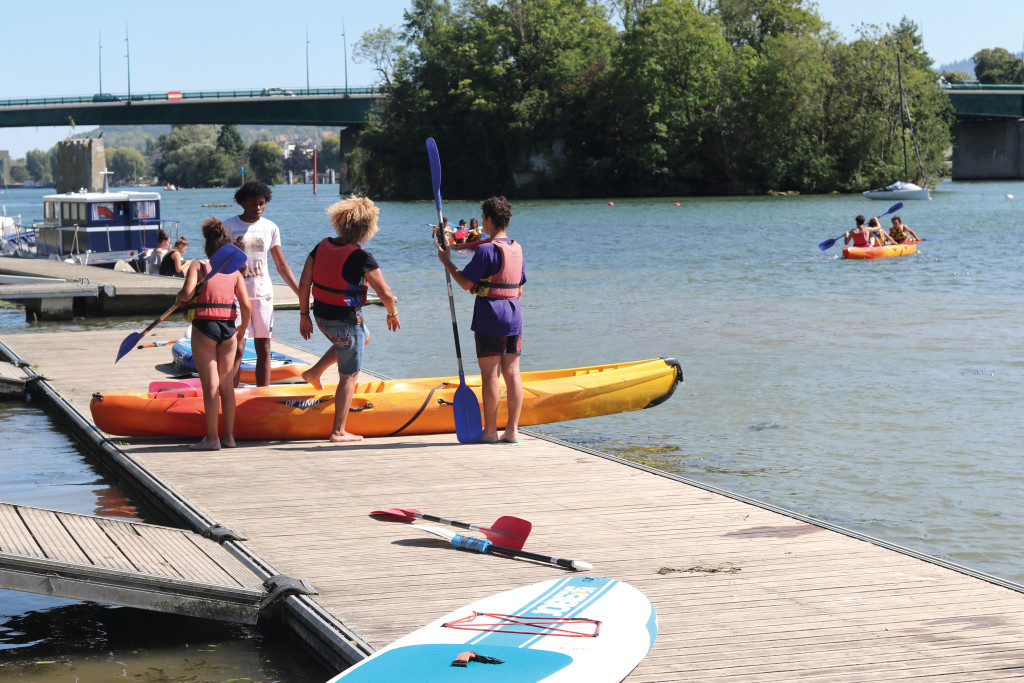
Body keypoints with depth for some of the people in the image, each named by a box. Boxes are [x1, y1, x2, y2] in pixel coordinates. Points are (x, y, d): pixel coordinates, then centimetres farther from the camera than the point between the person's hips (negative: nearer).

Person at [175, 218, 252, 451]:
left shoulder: (197, 266, 1)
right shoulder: (234, 272, 9)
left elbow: (187, 293, -15)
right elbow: (247, 306, 2)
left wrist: (179, 298, 8)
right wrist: (242, 331, 17)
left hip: (203, 327, -3)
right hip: (228, 328, 3)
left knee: (210, 385, -2)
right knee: (227, 384, 11)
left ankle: (212, 438, -1)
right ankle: (229, 436, 15)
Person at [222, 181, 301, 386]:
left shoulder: (270, 228, 7)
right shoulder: (229, 226, -1)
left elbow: (282, 266, 11)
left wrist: (300, 293, 6)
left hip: (263, 293, 3)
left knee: (264, 350, 4)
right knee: (236, 348, -9)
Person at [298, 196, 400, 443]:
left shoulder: (322, 246, -2)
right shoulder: (362, 258, -20)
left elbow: (304, 283, 0)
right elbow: (386, 294, -17)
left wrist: (304, 315, 11)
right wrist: (392, 314, 3)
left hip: (321, 317, 7)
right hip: (346, 320, -7)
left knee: (361, 337, 35)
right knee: (349, 376, 6)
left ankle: (314, 373, 31)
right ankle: (338, 431, 8)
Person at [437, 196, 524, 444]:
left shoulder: (486, 249, -13)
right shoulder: (517, 249, 10)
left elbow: (466, 283, -12)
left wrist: (446, 261, -1)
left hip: (489, 319, -7)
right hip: (514, 318, 7)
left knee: (490, 374, -1)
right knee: (512, 373, 6)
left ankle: (490, 430, 2)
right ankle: (512, 430, 7)